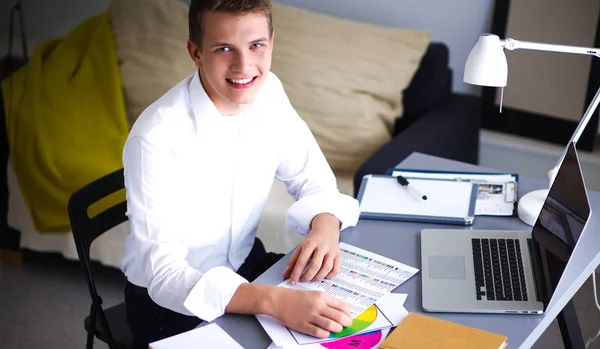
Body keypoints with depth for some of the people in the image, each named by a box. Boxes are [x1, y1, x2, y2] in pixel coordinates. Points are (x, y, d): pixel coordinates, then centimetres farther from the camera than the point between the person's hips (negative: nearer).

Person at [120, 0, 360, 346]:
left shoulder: (267, 91, -10)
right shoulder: (157, 138, -29)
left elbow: (312, 177, 1)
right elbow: (164, 274, -32)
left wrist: (325, 227, -22)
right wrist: (275, 300, -45)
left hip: (245, 264, 6)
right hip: (170, 301, -5)